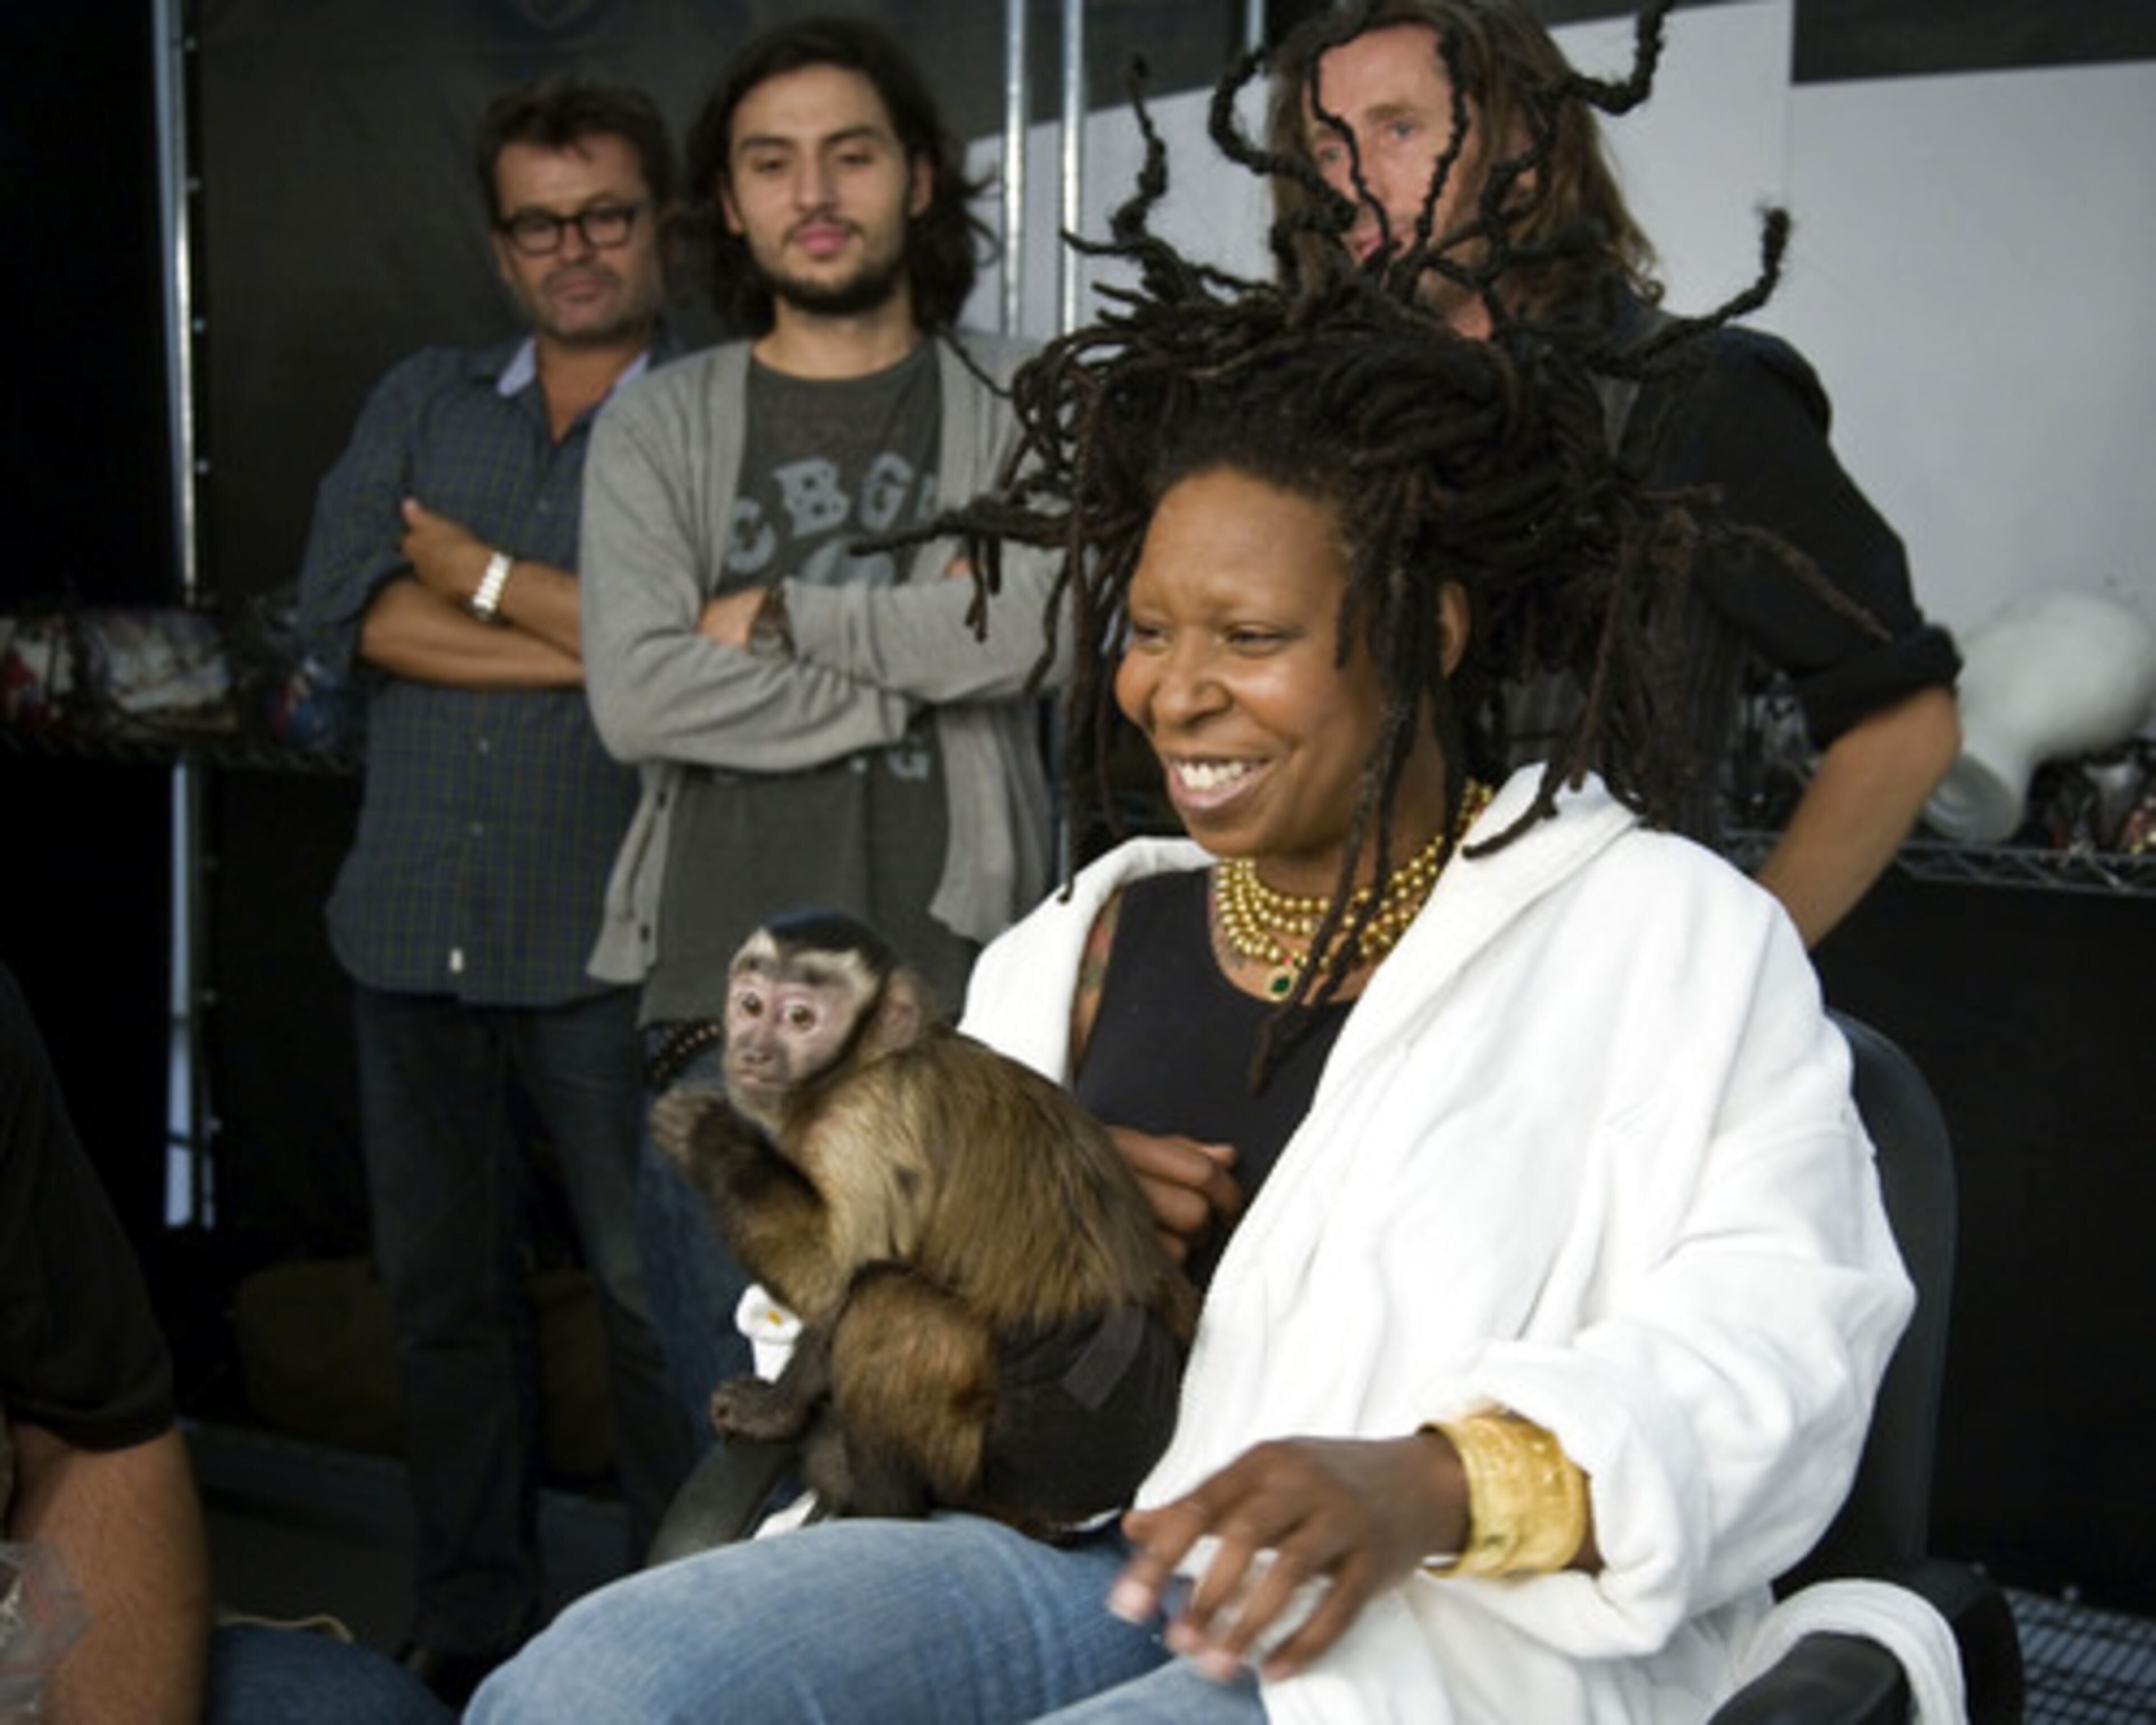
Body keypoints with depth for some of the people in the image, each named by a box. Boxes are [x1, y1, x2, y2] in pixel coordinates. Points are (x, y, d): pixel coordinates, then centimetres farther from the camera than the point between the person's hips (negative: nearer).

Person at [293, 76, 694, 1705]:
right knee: (445, 1295, 13)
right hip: (414, 933, 5)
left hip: (609, 949, -5)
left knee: (658, 1298, 0)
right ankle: (469, 1630, 26)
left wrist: (485, 577, -5)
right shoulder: (423, 399, 14)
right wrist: (591, 647, -10)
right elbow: (344, 608, -2)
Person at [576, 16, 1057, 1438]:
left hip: (962, 986, -1)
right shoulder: (657, 430, 12)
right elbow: (638, 697, -3)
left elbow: (1018, 629, -10)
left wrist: (775, 613, -2)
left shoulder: (1020, 409, 9)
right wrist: (910, 688, -4)